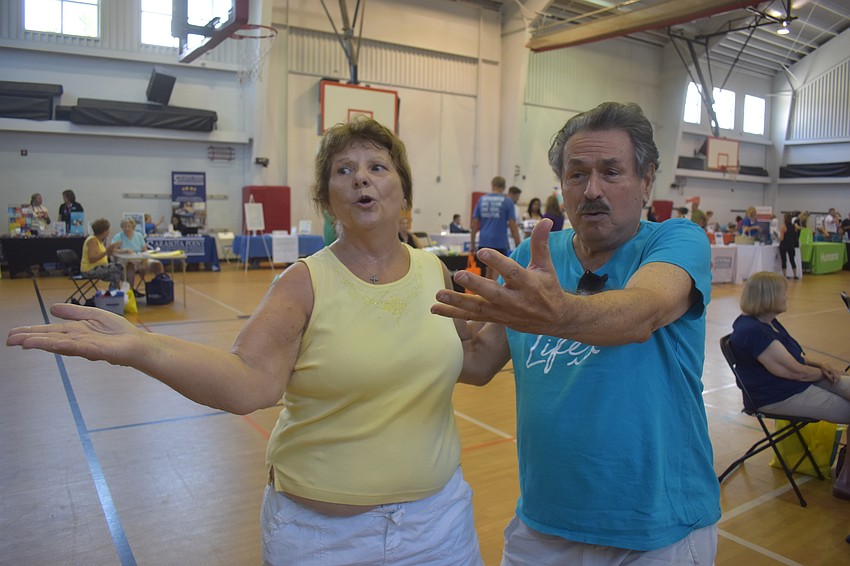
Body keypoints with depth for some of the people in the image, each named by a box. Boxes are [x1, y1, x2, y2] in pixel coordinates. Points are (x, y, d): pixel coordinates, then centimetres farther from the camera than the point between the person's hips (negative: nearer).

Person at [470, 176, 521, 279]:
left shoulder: (481, 200, 7)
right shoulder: (507, 201, -2)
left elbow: (474, 224, 6)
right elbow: (512, 225, -6)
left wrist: (472, 244, 12)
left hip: (484, 242, 4)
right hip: (500, 242, -4)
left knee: (488, 272, 16)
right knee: (497, 275, -1)